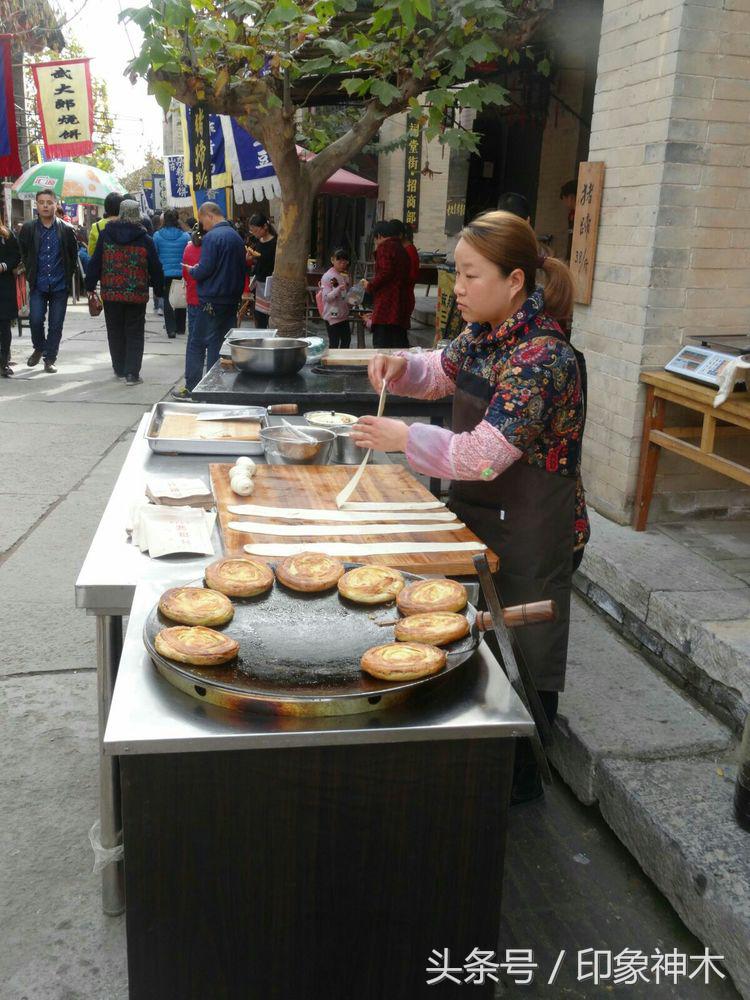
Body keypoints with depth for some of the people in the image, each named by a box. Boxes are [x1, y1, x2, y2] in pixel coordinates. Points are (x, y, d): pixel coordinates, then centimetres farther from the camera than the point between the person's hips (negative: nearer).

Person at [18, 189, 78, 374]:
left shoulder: (66, 230, -1)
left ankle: (50, 359, 14)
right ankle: (39, 349, 19)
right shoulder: (28, 229, 1)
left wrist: (68, 276, 7)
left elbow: (73, 256, 8)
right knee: (35, 319, -8)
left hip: (60, 286, 0)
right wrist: (31, 274, 8)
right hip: (38, 286, 0)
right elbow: (23, 254, 12)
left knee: (56, 324, 2)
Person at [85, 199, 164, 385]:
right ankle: (132, 373, -1)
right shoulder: (145, 239, -5)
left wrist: (90, 286, 8)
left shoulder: (105, 235, -1)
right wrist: (159, 289, 11)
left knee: (115, 333, 15)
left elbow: (95, 263, 1)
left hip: (111, 293, 2)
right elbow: (155, 268, -1)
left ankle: (120, 370, 23)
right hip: (137, 295, -1)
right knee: (134, 334, 5)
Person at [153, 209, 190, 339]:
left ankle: (171, 329, -2)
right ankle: (180, 327, 23)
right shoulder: (185, 236, -6)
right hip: (181, 273, 1)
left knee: (167, 301, 7)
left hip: (164, 273, -1)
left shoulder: (157, 235, -4)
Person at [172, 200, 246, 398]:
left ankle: (191, 388, 4)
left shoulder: (212, 237, -14)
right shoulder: (236, 236, 12)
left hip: (212, 301, -8)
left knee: (196, 344, 1)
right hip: (232, 299, 8)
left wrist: (191, 270, 1)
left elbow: (204, 270, -17)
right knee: (224, 344, 11)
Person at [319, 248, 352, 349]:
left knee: (346, 340, 15)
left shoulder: (346, 275, 10)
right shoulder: (327, 277, -12)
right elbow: (327, 297, -18)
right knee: (334, 343, -3)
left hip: (344, 315, 8)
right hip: (332, 315, -8)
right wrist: (338, 289, -32)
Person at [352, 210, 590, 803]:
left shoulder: (542, 358, -25)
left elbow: (484, 454, -30)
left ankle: (523, 777, 30)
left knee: (523, 653, 8)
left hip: (530, 533, -9)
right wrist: (401, 367, 0)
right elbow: (441, 373, 21)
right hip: (480, 514, 9)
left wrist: (403, 437, -23)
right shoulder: (485, 336, 2)